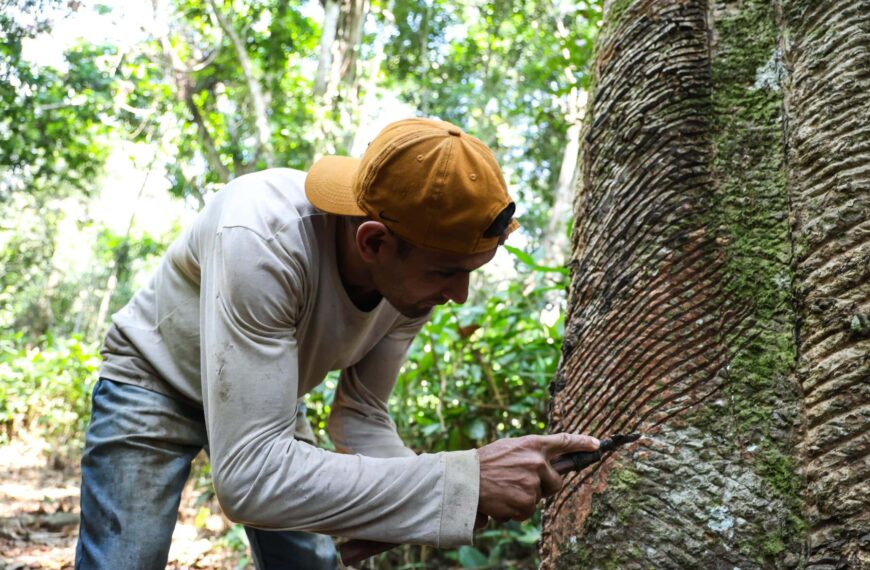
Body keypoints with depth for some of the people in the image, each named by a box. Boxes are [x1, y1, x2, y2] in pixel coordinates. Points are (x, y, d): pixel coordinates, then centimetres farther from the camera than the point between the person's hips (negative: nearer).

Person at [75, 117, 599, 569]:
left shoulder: (420, 268, -22)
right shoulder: (261, 242, -41)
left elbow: (362, 419, -10)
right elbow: (247, 473, -45)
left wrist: (451, 496, -30)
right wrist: (462, 482, -48)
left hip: (267, 394, 5)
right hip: (158, 382, -4)